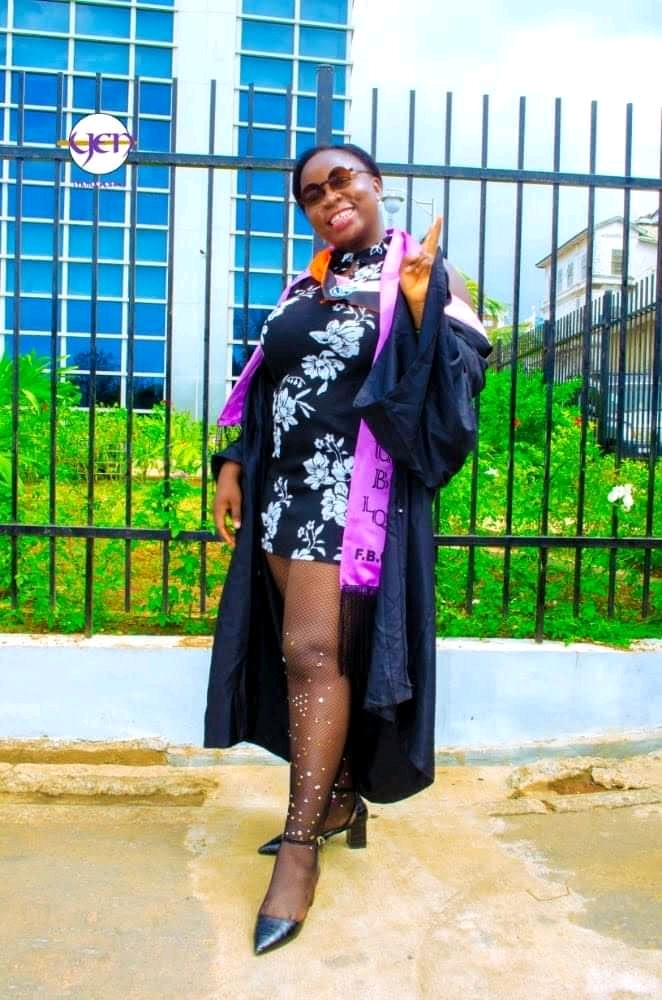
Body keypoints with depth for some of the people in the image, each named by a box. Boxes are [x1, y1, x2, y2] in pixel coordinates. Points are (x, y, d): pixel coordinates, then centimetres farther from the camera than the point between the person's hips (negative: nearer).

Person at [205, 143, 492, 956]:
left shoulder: (421, 273, 3)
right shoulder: (306, 285, 18)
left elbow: (462, 372, -7)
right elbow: (263, 385, 19)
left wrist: (422, 303, -19)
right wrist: (234, 461, 10)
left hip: (358, 491, -6)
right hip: (285, 487, 6)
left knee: (314, 652, -12)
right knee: (310, 655, 8)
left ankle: (300, 846, -5)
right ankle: (339, 796, 23)